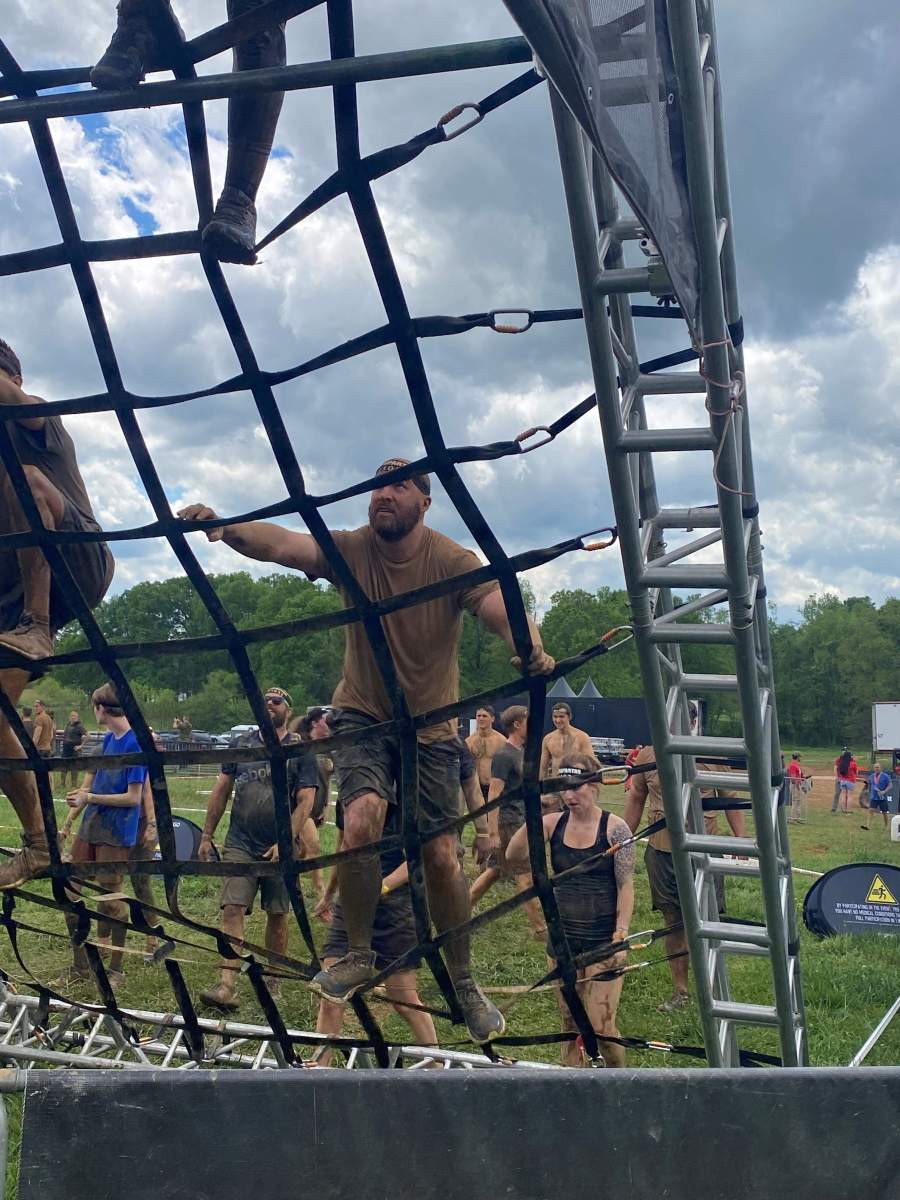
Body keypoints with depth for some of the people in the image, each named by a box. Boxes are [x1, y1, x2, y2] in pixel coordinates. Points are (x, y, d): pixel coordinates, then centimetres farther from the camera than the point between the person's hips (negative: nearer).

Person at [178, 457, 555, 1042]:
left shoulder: (452, 560, -14)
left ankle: (465, 983, 24)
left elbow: (503, 610, -29)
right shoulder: (352, 549, -10)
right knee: (361, 820, -25)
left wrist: (531, 648, -53)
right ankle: (359, 954, -2)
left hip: (432, 727, 0)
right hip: (364, 715, 0)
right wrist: (226, 528, -48)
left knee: (442, 858, 2)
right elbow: (283, 544, -27)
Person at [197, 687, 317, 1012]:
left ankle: (272, 982, 23)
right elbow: (221, 791, 11)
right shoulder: (242, 744, 8)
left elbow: (305, 801, -6)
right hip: (240, 844, 2)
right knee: (232, 909, -10)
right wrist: (207, 835, 7)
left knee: (277, 915, 7)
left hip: (279, 848, -1)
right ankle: (227, 986, -15)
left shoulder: (300, 751, 0)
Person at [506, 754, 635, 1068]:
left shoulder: (615, 828, -8)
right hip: (562, 936, 4)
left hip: (602, 939, -4)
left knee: (601, 1025, -3)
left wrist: (621, 934, -14)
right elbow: (514, 855, -10)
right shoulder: (554, 823, 1)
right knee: (569, 1021, 12)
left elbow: (625, 886, -7)